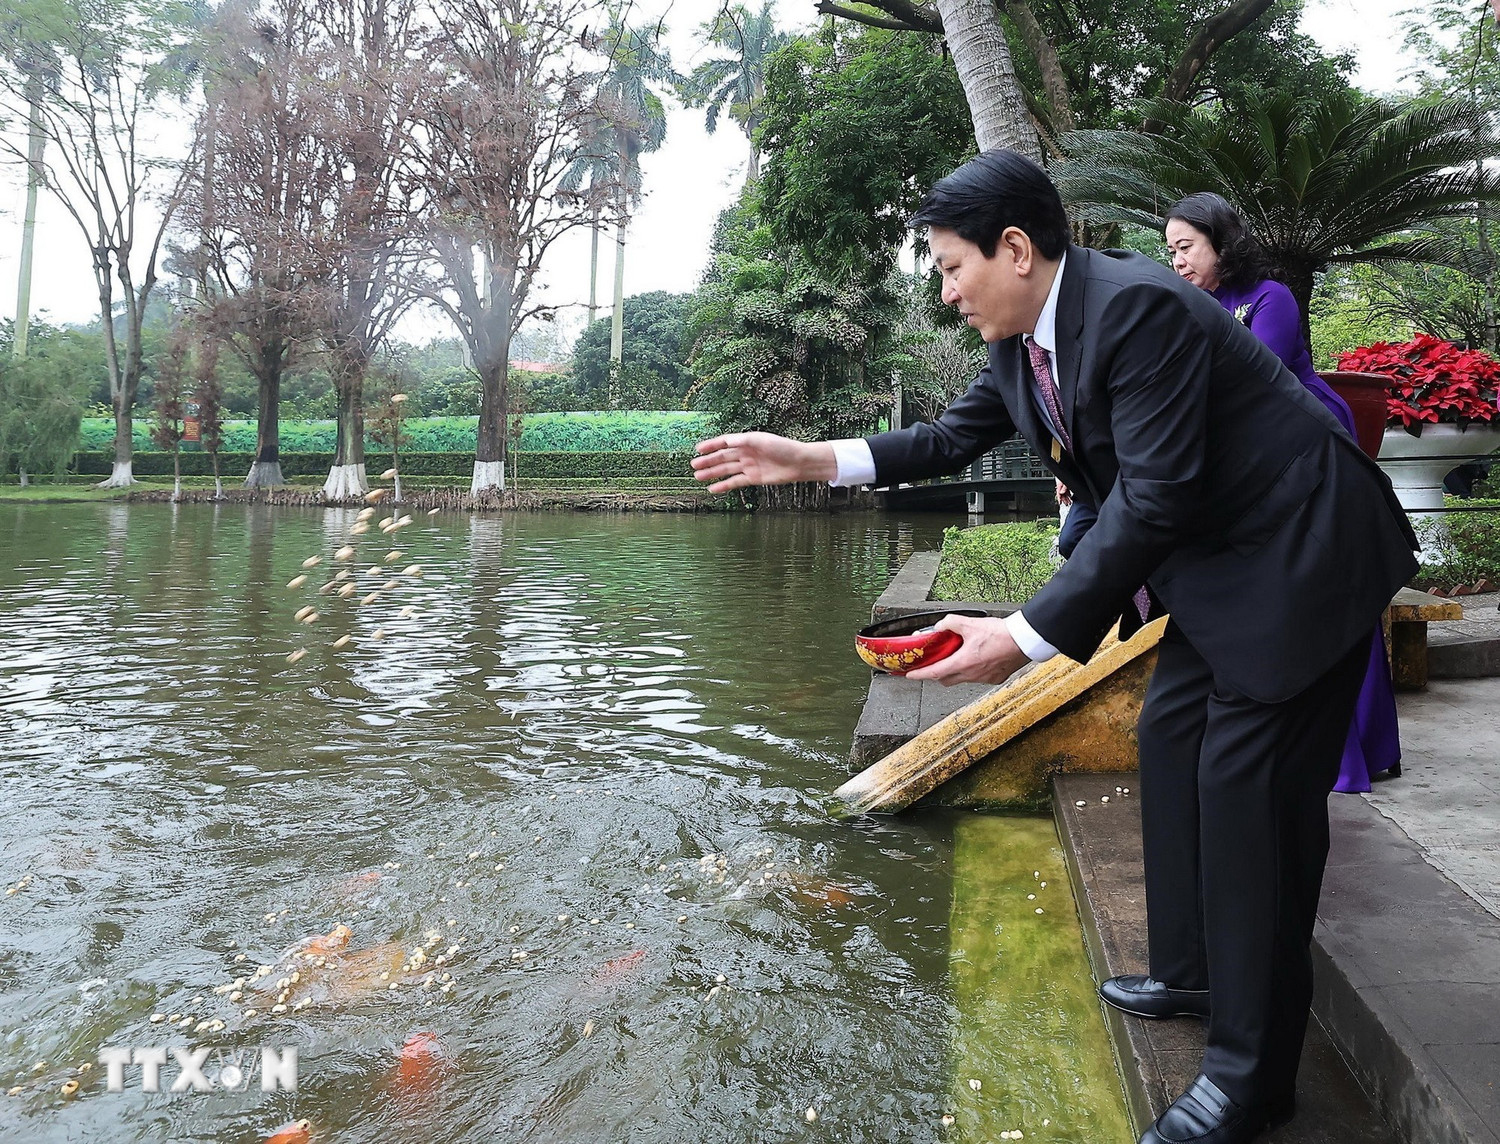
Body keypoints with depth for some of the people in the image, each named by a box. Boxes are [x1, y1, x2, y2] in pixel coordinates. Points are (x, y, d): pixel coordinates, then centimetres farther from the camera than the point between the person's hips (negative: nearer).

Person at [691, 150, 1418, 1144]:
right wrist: (809, 460, -1)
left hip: (1300, 551, -10)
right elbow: (954, 436, 10)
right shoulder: (1021, 341, 1)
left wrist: (1028, 638, -33)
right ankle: (1190, 972, 31)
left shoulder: (1137, 307, -27)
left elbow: (1152, 500, -31)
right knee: (1171, 738, 14)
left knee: (1248, 785, -8)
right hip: (1216, 560, 10)